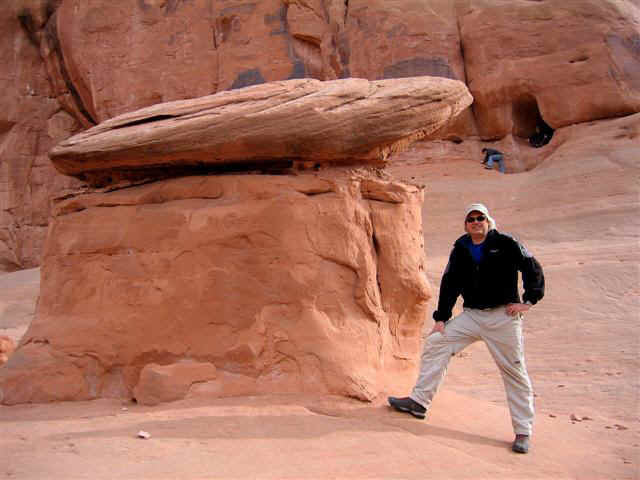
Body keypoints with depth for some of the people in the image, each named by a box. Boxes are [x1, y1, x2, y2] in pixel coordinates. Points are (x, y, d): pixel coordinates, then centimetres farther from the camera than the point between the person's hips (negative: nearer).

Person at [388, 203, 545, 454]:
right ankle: (419, 401, 4)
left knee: (514, 372, 0)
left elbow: (532, 269, -1)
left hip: (503, 316, -4)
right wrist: (441, 318, 4)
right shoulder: (460, 250, 7)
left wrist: (528, 301, -6)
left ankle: (523, 432, 15)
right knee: (435, 342, -4)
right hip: (471, 315, 5)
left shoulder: (506, 243, -5)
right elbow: (449, 284, 8)